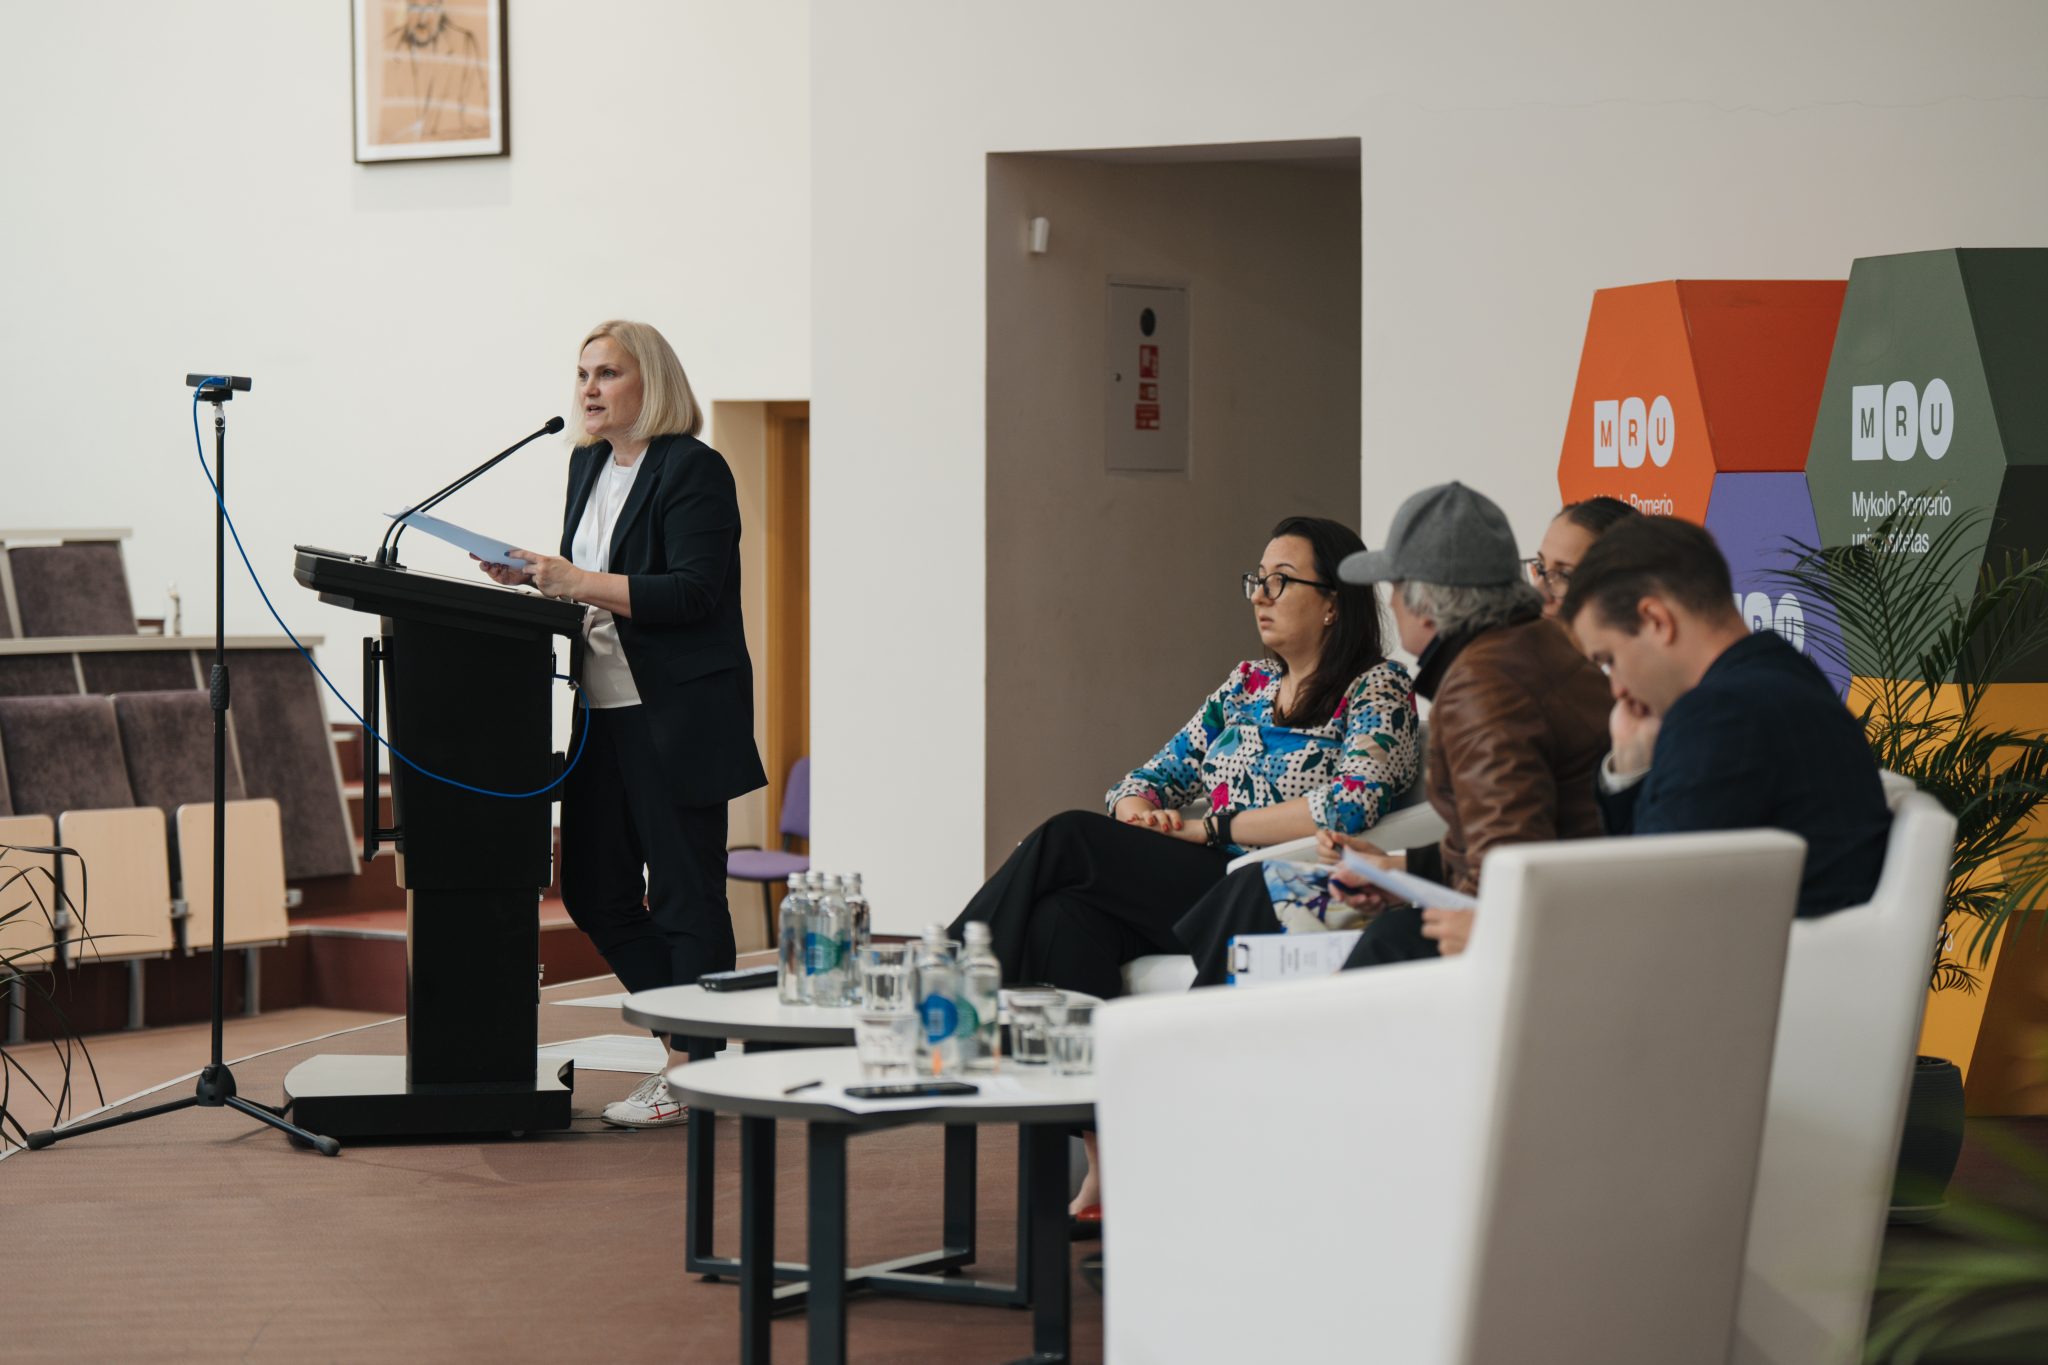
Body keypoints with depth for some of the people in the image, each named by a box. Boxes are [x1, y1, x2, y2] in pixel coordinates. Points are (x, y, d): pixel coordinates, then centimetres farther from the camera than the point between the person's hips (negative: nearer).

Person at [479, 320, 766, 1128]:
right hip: (606, 712, 9)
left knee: (684, 896, -3)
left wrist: (579, 582, -23)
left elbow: (693, 592, -19)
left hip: (679, 718, -9)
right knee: (593, 889, 11)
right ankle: (696, 1039, 22)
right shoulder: (589, 465, 15)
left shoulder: (693, 470, -11)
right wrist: (535, 575, 2)